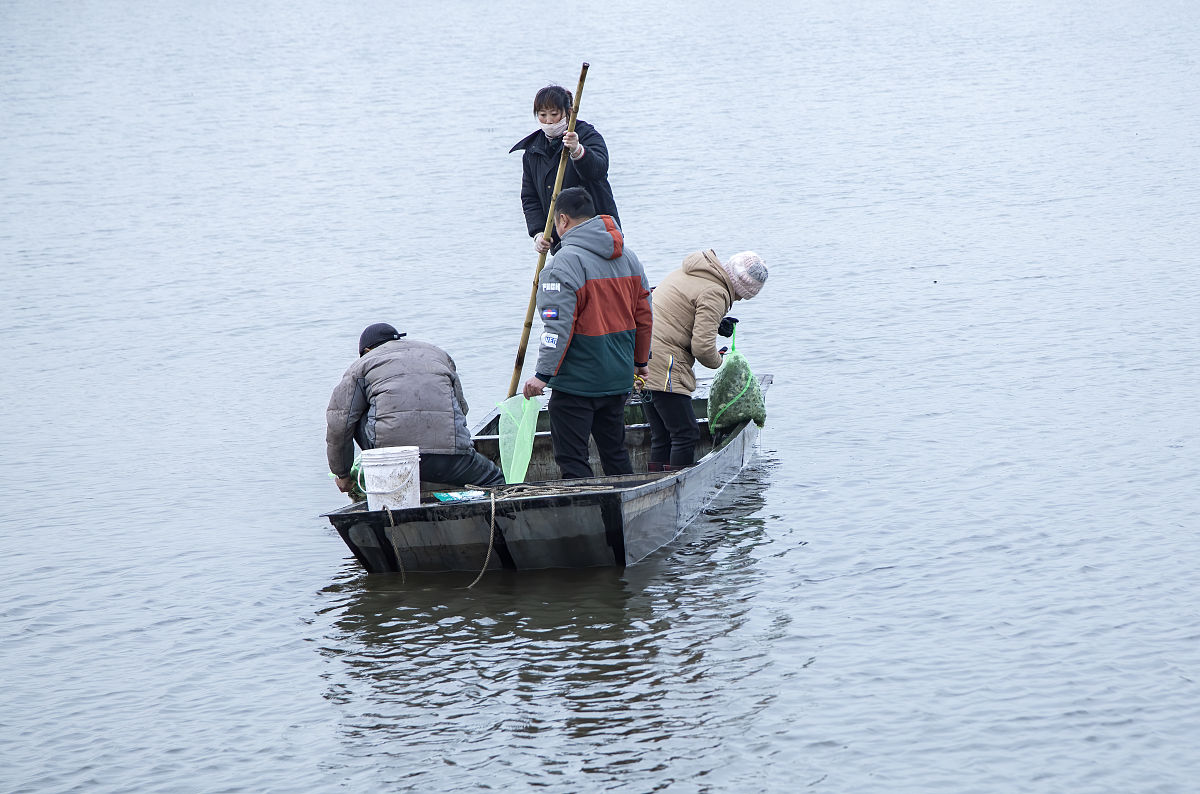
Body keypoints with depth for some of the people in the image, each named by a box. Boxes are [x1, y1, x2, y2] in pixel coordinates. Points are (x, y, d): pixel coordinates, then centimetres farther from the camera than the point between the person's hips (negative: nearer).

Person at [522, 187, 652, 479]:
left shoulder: (565, 262, -15)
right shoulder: (628, 258, 10)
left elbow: (560, 324, -21)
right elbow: (643, 315, 17)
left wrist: (543, 372, -18)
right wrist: (639, 361, 28)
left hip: (577, 380, -8)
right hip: (618, 378, 8)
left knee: (571, 457, -3)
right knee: (614, 451, 19)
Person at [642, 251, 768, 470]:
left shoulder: (688, 272, 16)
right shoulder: (715, 294, -13)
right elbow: (703, 347, -18)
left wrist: (714, 325, 17)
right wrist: (717, 360, 4)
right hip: (662, 366, -10)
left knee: (662, 437, 13)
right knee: (686, 434, -7)